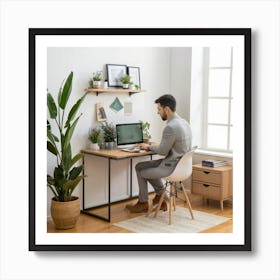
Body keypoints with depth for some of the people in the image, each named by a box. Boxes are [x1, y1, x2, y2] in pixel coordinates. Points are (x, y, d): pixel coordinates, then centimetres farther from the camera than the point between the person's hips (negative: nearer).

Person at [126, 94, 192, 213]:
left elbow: (163, 151, -16)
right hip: (181, 164, 9)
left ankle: (143, 203, 32)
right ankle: (161, 196, 22)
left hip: (172, 167, -9)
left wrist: (149, 147, 2)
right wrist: (152, 147, 11)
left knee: (141, 172, 12)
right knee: (140, 166, 18)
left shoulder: (170, 127, -24)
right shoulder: (184, 122, 6)